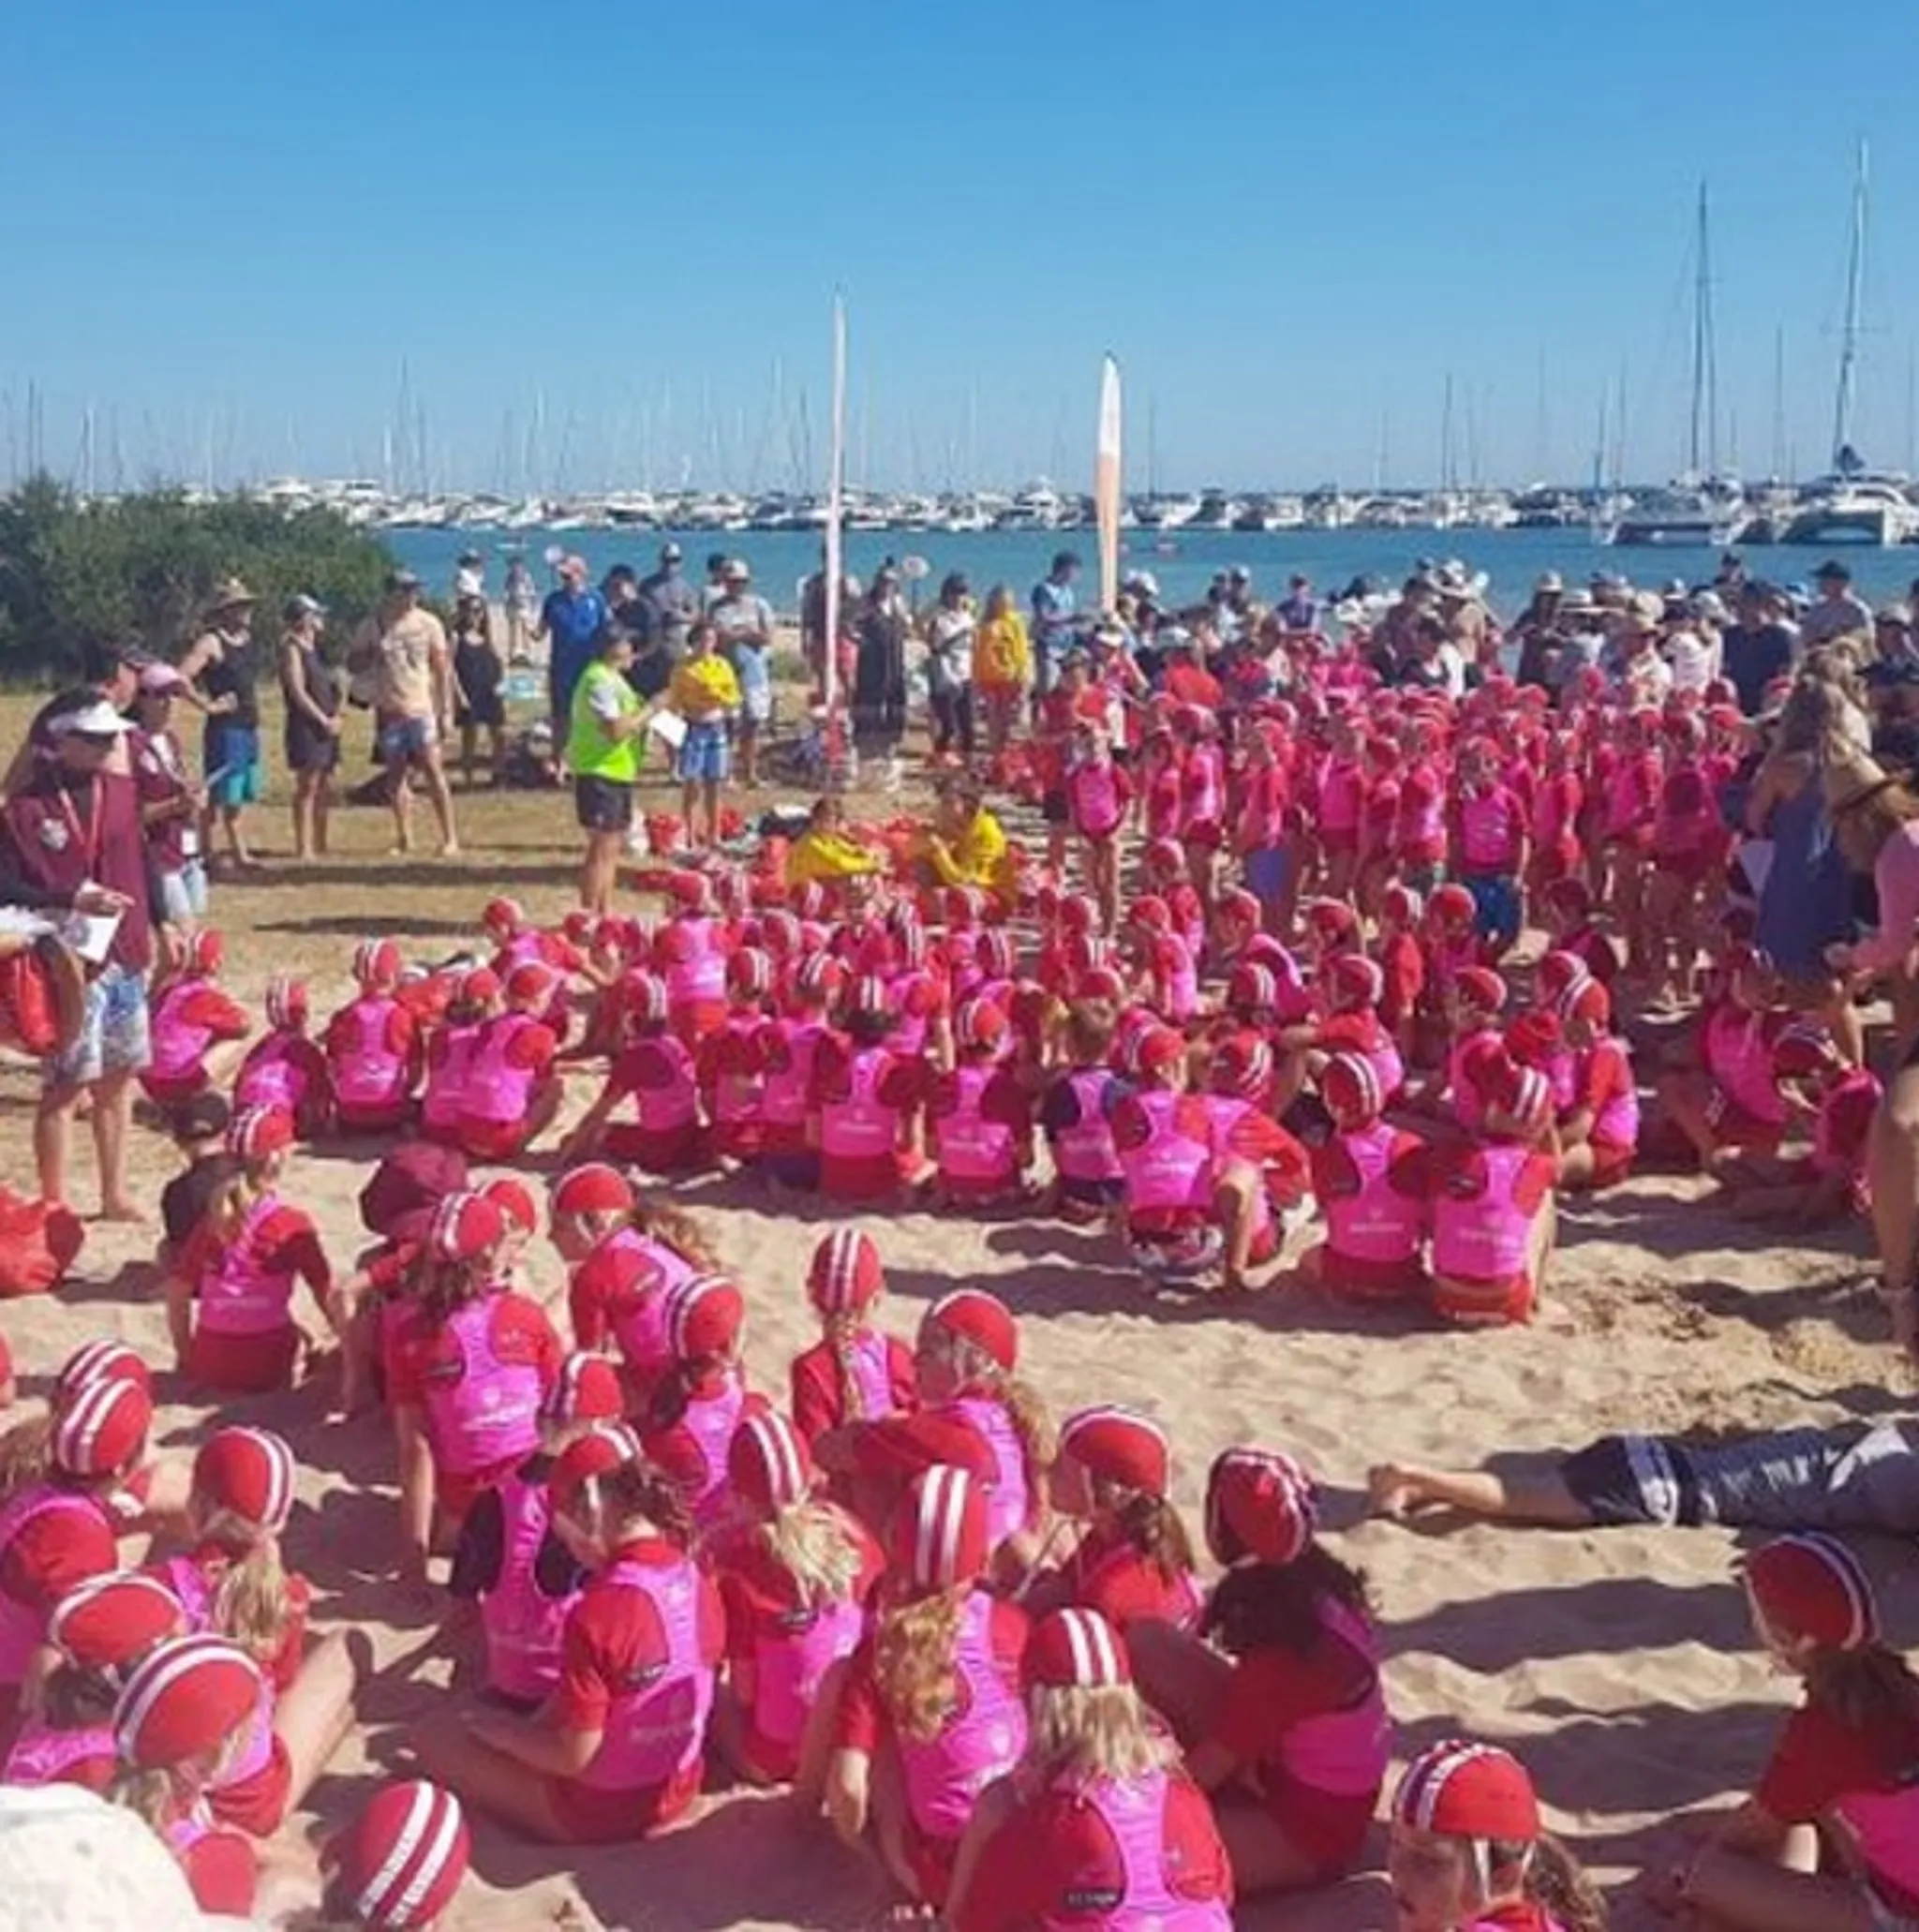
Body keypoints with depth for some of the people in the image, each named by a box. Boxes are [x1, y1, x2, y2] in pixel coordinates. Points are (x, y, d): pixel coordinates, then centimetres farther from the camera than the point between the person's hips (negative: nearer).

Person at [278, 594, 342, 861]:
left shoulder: (315, 648, 18)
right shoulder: (292, 648, -7)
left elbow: (331, 685, 20)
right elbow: (298, 692, -14)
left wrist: (336, 716, 5)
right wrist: (324, 720, -15)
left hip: (326, 727, 8)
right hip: (306, 726, -8)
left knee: (325, 788, 10)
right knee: (307, 787, -7)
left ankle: (320, 845, 16)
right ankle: (303, 847, -5)